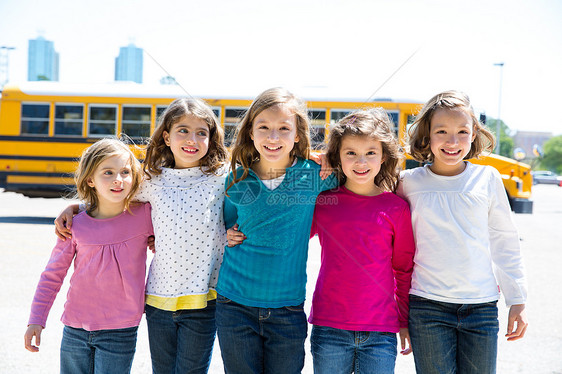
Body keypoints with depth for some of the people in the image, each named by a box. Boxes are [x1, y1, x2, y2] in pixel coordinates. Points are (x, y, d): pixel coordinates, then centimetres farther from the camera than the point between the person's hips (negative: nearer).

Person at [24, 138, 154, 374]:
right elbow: (53, 275, 5)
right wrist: (36, 320, 3)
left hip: (120, 333, -2)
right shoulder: (75, 225, -3)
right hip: (75, 331, 2)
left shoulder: (144, 216, -6)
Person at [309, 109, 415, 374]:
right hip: (329, 329, 0)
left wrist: (405, 321, 11)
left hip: (380, 334, 0)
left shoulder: (396, 208, 1)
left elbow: (405, 269, 9)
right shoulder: (322, 200, 2)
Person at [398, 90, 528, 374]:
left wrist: (517, 300, 9)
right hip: (427, 307, -1)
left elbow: (505, 242, 8)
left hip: (481, 306, 1)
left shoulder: (487, 178, 3)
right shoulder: (408, 183, 0)